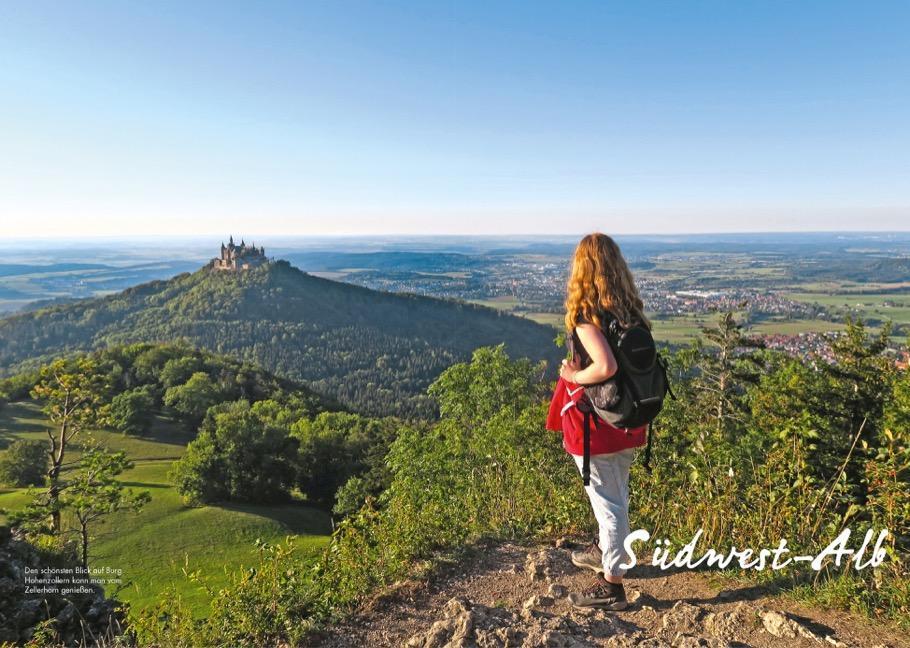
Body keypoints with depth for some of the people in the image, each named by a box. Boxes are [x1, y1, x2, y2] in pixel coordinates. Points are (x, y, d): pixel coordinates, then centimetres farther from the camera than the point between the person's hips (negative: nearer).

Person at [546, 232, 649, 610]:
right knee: (616, 492, 24)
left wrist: (572, 376, -15)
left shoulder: (585, 314, -21)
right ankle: (605, 551, 47)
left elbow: (606, 367, -31)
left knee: (607, 499, 6)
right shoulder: (630, 309, 1)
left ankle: (611, 585, 21)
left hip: (597, 422, -7)